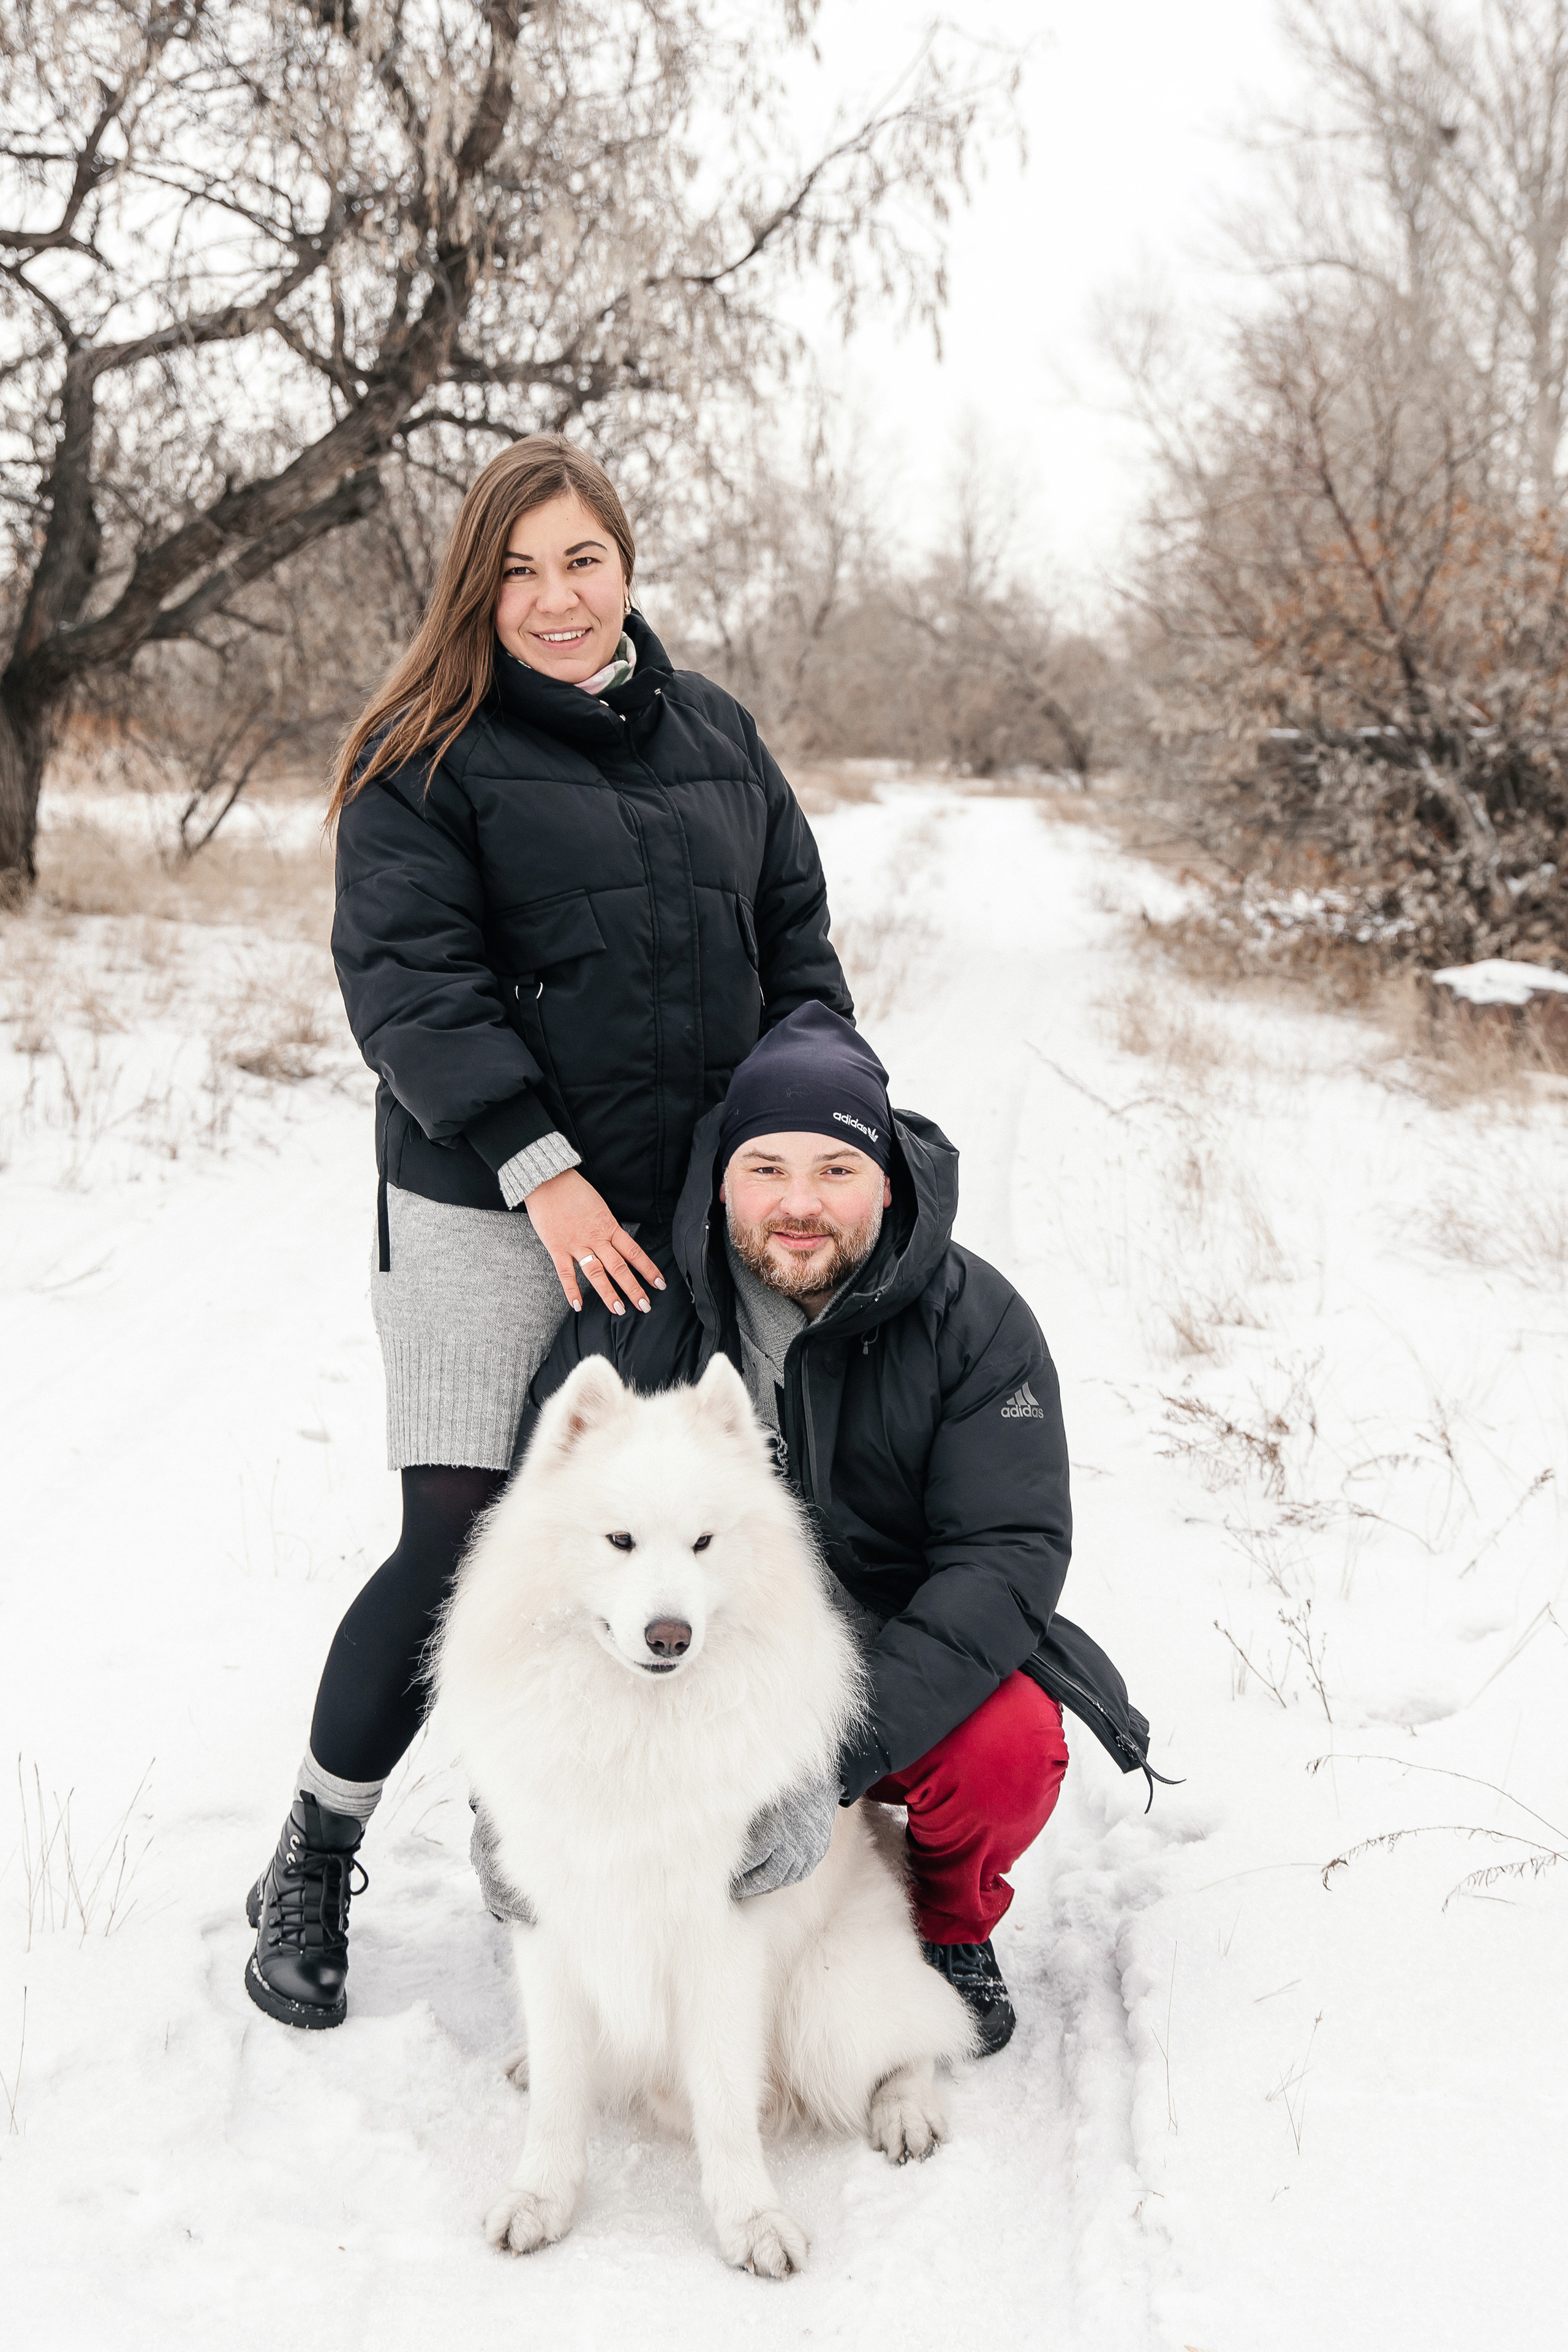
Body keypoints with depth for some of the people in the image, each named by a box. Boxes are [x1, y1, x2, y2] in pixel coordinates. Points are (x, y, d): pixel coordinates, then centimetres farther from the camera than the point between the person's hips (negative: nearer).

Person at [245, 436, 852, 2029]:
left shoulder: (715, 734, 14)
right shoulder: (424, 757, -2)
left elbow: (796, 936, 18)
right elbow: (406, 980, -11)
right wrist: (544, 1173, -18)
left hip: (690, 1215, 5)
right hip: (489, 1220, -5)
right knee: (457, 1546, -5)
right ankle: (310, 1866, 14)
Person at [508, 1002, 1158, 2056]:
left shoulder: (975, 1320, -13)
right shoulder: (634, 1315, -8)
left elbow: (1011, 1549, -21)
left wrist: (843, 1750, -34)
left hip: (902, 1660, -1)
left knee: (1009, 1752, -31)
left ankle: (954, 1920, 5)